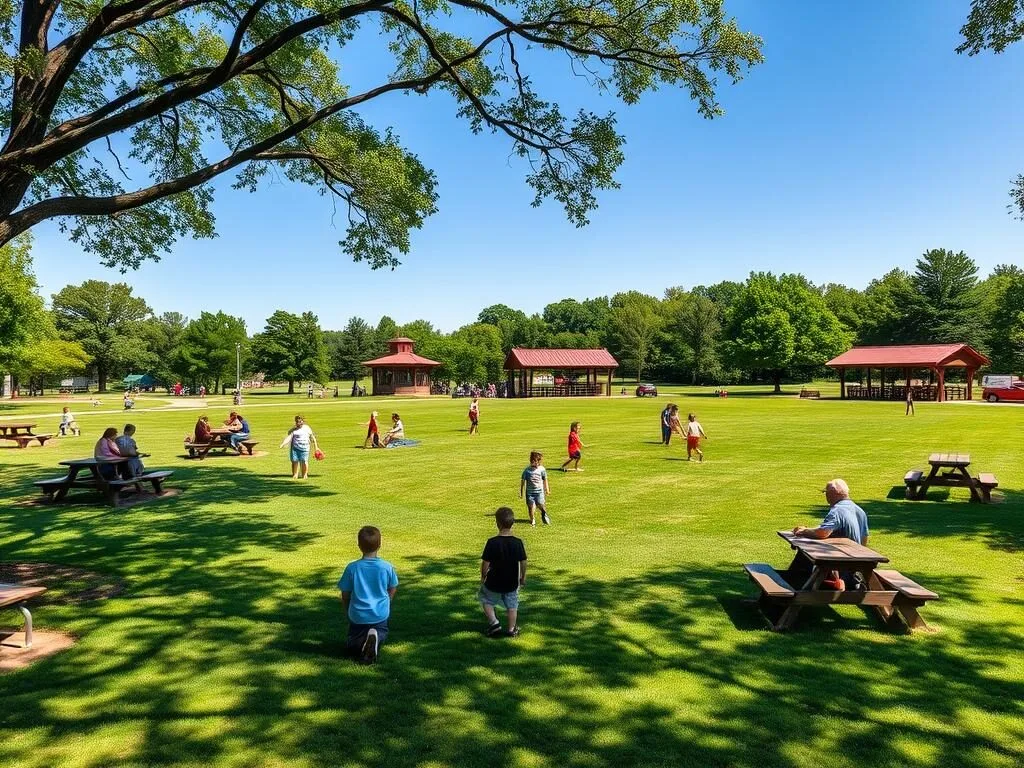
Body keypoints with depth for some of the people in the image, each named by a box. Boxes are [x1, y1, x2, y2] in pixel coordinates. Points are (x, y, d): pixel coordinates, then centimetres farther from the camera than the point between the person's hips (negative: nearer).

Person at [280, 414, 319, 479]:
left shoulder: (307, 428, 10)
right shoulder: (293, 430, 5)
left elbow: (312, 437, 16)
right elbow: (289, 437, -8)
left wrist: (316, 447, 18)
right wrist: (283, 444, -25)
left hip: (304, 447, 0)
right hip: (295, 447, 0)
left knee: (304, 461, -4)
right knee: (295, 461, -1)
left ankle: (305, 475, 8)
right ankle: (295, 475, 12)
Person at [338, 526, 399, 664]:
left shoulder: (352, 568, -12)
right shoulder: (387, 567, -9)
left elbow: (345, 595, -4)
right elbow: (392, 591, 4)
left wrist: (349, 612, 15)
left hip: (358, 616, 0)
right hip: (380, 615, 0)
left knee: (350, 645, 23)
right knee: (382, 631, 29)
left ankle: (361, 642, -14)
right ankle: (377, 637, -9)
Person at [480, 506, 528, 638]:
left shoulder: (492, 542, -20)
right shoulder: (518, 543, -11)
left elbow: (485, 563, -16)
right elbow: (523, 562, -4)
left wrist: (483, 576, 1)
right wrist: (523, 577, 11)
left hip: (494, 582, -2)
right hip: (512, 583, 3)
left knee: (486, 600, 22)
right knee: (512, 605, 21)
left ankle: (493, 622, 12)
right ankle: (512, 630, 27)